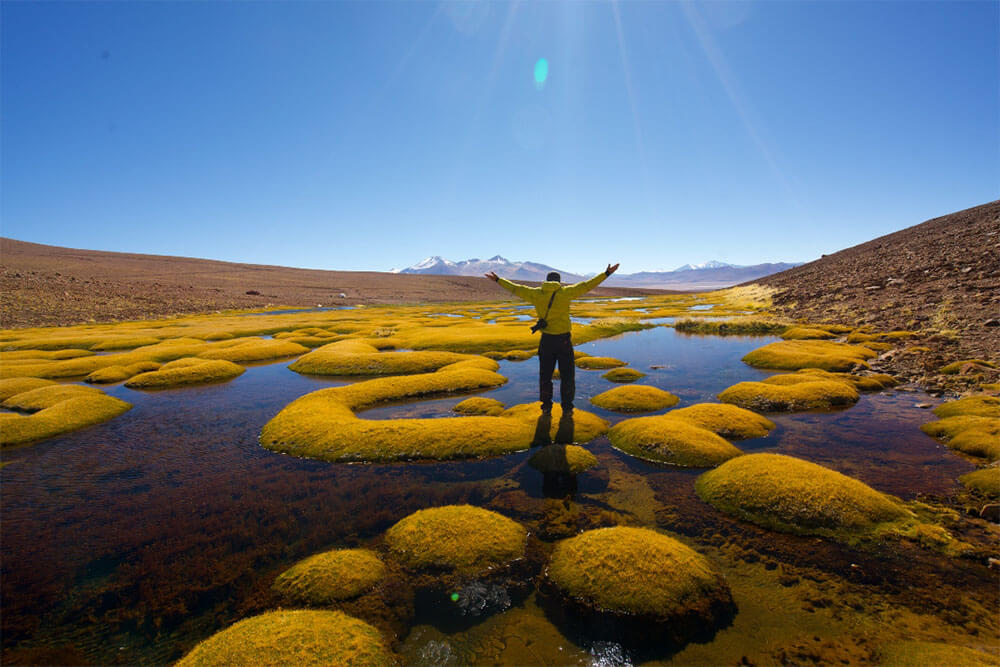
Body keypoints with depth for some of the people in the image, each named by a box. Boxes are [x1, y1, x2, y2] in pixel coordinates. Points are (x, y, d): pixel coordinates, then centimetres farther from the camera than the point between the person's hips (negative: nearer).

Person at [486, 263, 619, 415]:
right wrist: (606, 273, 1)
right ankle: (567, 408, 15)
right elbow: (586, 285, -5)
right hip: (564, 339, -2)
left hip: (546, 340, 2)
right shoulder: (565, 292, -6)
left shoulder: (536, 294, 1)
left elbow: (515, 288, 9)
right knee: (567, 375, 10)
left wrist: (497, 280, 21)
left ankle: (546, 407, 18)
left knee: (545, 374, 13)